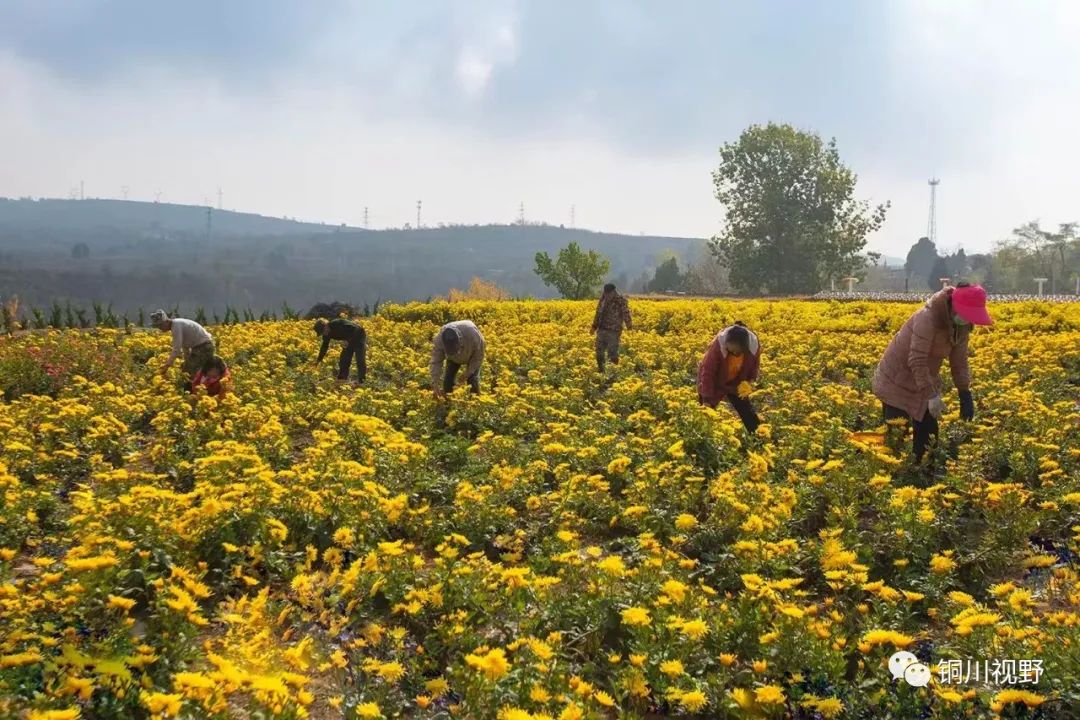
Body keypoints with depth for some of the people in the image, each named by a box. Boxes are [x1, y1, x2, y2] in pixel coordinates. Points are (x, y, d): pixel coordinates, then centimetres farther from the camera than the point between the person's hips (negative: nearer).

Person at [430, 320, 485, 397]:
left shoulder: (472, 334, -42)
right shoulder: (439, 339, -37)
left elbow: (479, 356, -24)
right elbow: (436, 362, -29)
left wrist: (468, 373, -25)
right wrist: (435, 385, -35)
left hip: (472, 356, -2)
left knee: (473, 380, -14)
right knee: (448, 379, -9)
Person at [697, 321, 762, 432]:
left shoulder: (754, 345, -26)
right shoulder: (718, 345, -38)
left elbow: (755, 365, -2)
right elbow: (707, 372, -29)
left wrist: (749, 382, -14)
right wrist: (707, 398, -29)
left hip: (736, 384, 3)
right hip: (715, 383, -3)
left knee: (749, 414, 6)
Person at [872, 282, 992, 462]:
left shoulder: (961, 325, -5)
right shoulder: (928, 318, -30)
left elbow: (959, 361, 4)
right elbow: (917, 361, -30)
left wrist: (965, 395, -3)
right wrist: (932, 396, -28)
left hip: (924, 381, 8)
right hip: (897, 380, -8)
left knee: (928, 433, 8)